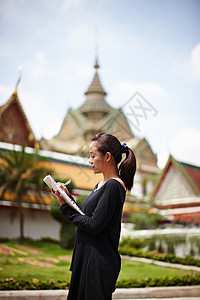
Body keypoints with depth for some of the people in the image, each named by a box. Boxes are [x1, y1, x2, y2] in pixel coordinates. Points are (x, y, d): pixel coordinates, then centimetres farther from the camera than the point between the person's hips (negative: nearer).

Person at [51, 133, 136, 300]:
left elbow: (94, 225, -19)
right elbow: (85, 218, 12)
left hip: (100, 262, -9)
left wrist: (65, 207, -9)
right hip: (87, 259, 9)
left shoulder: (113, 186, -15)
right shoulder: (101, 185, 15)